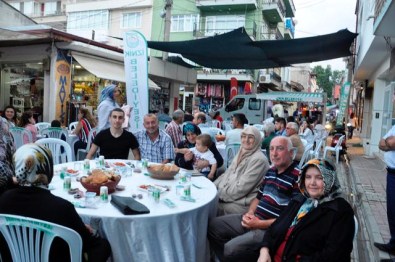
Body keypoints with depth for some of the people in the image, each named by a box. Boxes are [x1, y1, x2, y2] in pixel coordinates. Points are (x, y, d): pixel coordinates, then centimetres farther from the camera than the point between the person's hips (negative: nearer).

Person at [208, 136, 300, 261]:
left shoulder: (298, 177, -16)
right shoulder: (270, 171, 11)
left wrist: (260, 224, -19)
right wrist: (250, 213, -1)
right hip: (253, 218, 8)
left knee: (230, 249, -25)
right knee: (213, 225, 5)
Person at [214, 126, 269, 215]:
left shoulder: (259, 159, -17)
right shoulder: (241, 154, 11)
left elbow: (241, 189, -20)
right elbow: (227, 174, 15)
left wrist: (219, 194, -15)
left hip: (243, 204, -8)